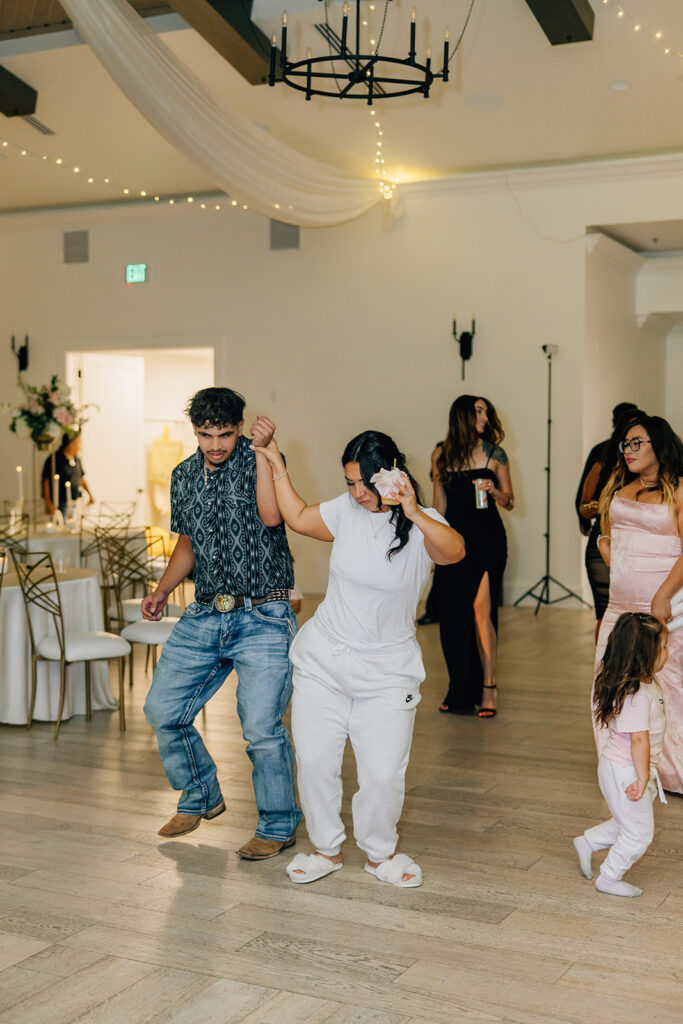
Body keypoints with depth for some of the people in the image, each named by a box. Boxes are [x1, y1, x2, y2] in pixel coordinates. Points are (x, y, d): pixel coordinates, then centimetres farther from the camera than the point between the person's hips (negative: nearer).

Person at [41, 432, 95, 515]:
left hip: (73, 502, 7)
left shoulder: (76, 460, 10)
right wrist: (48, 504, -17)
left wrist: (90, 494, 13)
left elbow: (82, 477, 21)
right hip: (60, 504, -7)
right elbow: (46, 481, -13)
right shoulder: (54, 459, -13)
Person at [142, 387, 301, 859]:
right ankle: (202, 796, 32)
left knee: (262, 727, -8)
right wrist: (162, 590, 10)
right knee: (163, 709, 8)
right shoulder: (184, 475, 11)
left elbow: (271, 516, -26)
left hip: (263, 616, -6)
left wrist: (261, 450, -24)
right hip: (205, 616, 6)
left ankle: (279, 827, 13)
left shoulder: (259, 461, -6)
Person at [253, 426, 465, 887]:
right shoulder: (347, 510, 0)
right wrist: (275, 462, 14)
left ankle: (379, 852, 24)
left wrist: (413, 514, -46)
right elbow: (298, 517, 17)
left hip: (387, 671, -3)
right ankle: (328, 848, 27)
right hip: (323, 660, 3)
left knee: (384, 773, -4)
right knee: (314, 761, 4)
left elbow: (455, 550, -32)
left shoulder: (423, 523, -11)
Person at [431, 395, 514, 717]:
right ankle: (459, 691, 17)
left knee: (481, 610, -11)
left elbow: (509, 501, 8)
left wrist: (494, 491, -12)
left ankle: (487, 688, -3)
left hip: (488, 538, -2)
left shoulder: (494, 454, 3)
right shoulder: (441, 454, 8)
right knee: (452, 615, 3)